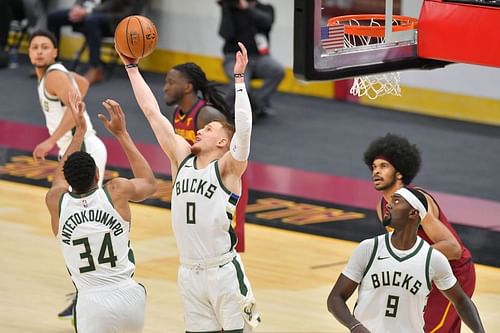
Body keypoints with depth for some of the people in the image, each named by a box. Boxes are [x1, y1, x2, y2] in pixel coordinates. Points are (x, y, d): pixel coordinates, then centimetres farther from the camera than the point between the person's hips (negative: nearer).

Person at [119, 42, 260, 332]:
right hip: (189, 273, 6)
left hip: (224, 273, -6)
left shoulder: (227, 169, -6)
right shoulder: (182, 158, 9)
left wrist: (238, 78, -25)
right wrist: (132, 67, 9)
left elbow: (244, 128, -24)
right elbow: (152, 112, 9)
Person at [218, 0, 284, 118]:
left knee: (278, 70, -31)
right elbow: (226, 34, -14)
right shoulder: (231, 10, 2)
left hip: (260, 57, 2)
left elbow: (266, 22, -17)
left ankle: (257, 102, -11)